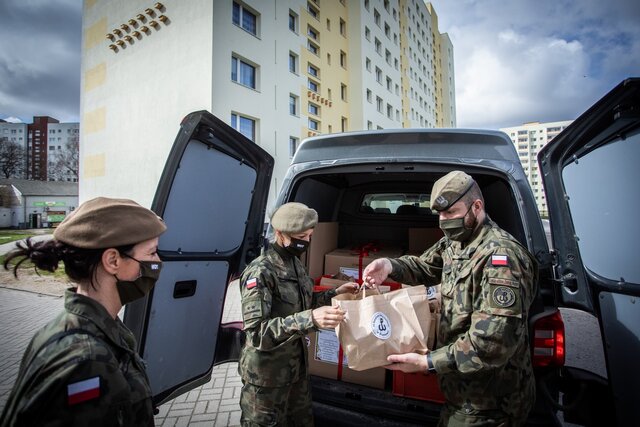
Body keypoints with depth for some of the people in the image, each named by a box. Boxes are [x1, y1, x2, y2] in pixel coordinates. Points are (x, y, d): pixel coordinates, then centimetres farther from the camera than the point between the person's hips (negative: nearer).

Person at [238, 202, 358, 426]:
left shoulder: (294, 263, 2)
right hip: (267, 373, -8)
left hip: (297, 365, 8)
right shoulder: (260, 272, -24)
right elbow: (256, 331, -30)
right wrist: (309, 319, -41)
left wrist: (335, 293, 5)